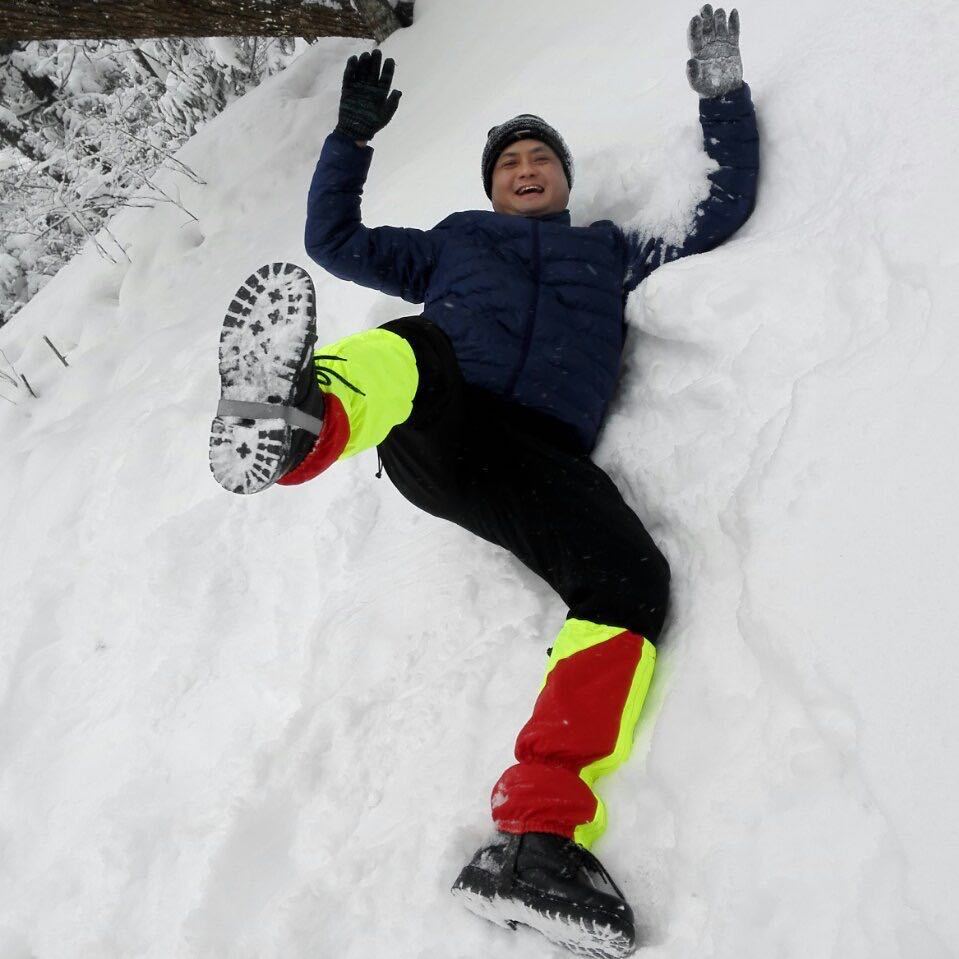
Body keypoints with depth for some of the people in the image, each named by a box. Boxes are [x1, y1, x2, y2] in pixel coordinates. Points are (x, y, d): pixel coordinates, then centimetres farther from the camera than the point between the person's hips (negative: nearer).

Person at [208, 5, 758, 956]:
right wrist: (351, 135, 35)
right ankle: (288, 426, -71)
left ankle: (535, 836, -42)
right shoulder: (451, 244, 38)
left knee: (632, 580, -31)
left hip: (540, 457, 0)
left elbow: (724, 209, 37)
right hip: (429, 433, 0)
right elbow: (333, 239, 40)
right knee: (411, 345, -37)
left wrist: (722, 93, 35)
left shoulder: (608, 248, 37)